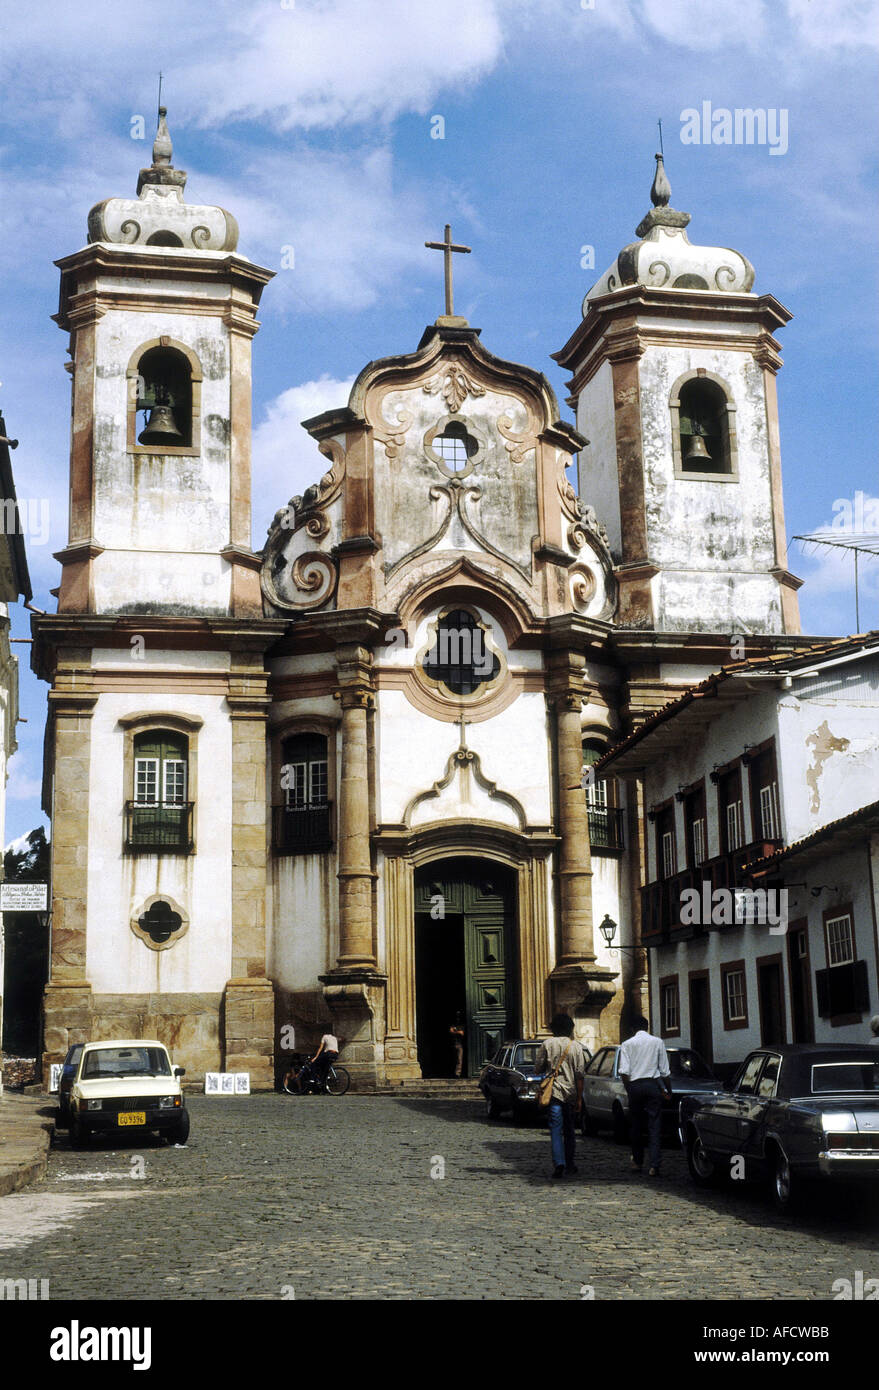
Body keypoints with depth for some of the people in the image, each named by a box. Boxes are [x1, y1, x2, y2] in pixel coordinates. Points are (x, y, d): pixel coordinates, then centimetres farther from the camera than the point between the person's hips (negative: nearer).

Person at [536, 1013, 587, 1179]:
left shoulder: (547, 1044, -2)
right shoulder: (576, 1046, 0)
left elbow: (537, 1067, 2)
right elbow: (579, 1074, -3)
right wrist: (579, 1098, 0)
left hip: (554, 1092, -2)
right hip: (571, 1093, 2)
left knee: (556, 1130, -5)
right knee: (569, 1130, 16)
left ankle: (559, 1163, -20)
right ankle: (570, 1164, 24)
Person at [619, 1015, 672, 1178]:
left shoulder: (627, 1044, 4)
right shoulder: (658, 1042, 5)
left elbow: (624, 1072, -4)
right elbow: (664, 1071, 5)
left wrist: (628, 1090, 7)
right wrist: (668, 1091, 14)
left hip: (634, 1085, 1)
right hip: (653, 1085, 0)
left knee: (636, 1125, 13)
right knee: (654, 1126, -2)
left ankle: (637, 1162, 20)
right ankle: (654, 1166, -11)